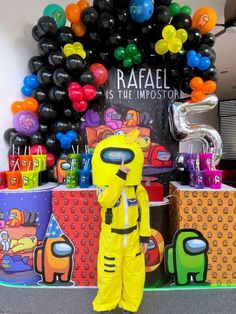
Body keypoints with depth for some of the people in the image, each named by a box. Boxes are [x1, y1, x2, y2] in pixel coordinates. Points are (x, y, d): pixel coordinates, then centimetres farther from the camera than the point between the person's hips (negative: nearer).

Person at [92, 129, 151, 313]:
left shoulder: (137, 188, -9)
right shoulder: (104, 186, -17)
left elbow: (144, 211, -3)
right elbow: (107, 201, -39)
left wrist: (145, 235, -2)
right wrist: (119, 177, -46)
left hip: (133, 237, 2)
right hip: (112, 237, -2)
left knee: (134, 273, 15)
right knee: (109, 273, 13)